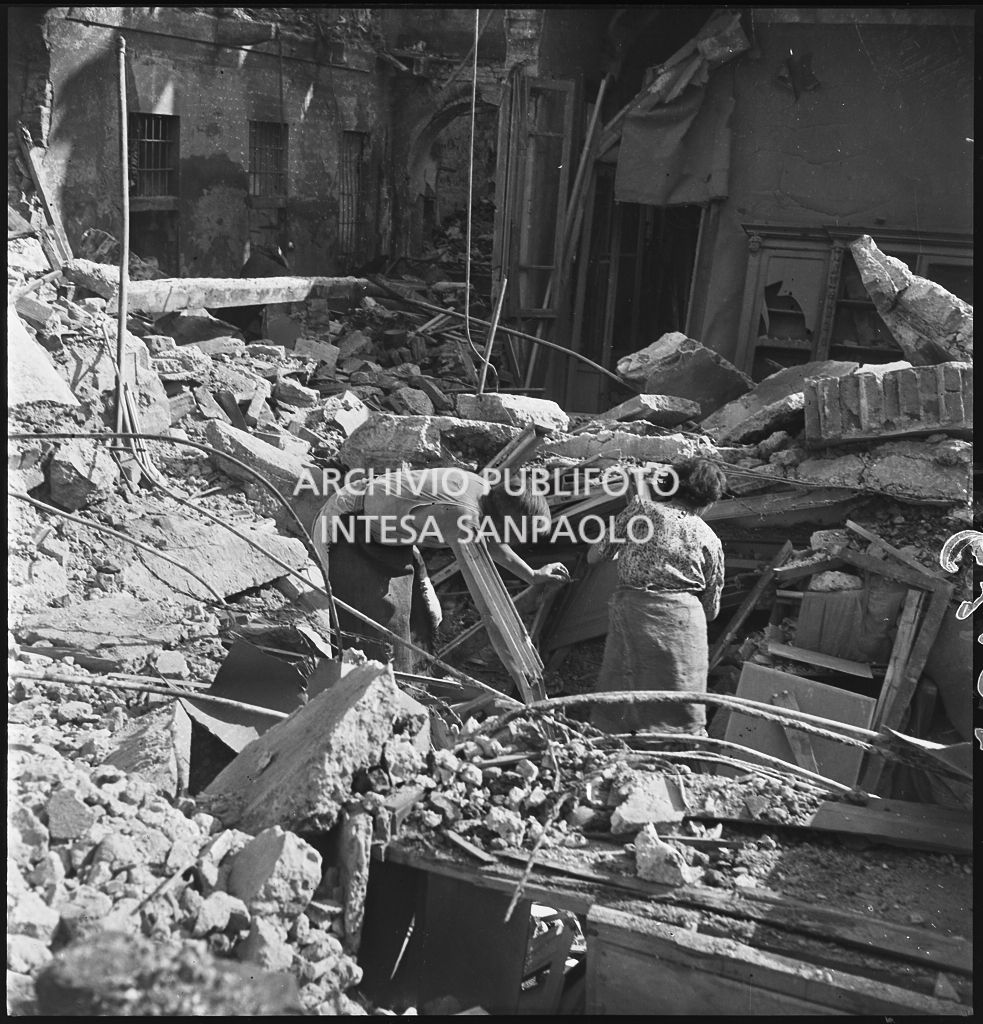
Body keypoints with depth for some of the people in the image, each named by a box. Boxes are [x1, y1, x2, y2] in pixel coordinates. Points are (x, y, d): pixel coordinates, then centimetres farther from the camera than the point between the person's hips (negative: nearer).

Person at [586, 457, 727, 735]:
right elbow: (711, 610, 15)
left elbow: (593, 557, 10)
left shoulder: (641, 509, 7)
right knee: (681, 709, 5)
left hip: (631, 609, 0)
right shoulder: (709, 540, 10)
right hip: (683, 619, 0)